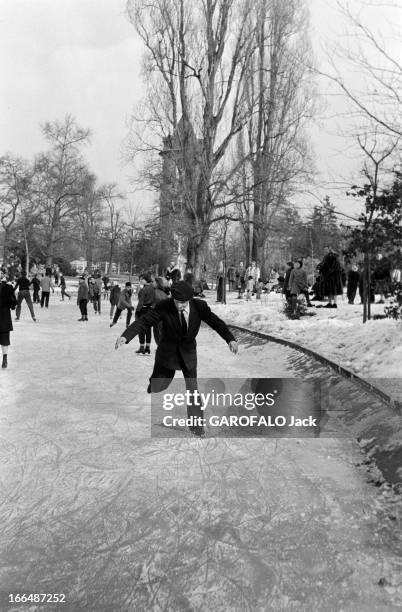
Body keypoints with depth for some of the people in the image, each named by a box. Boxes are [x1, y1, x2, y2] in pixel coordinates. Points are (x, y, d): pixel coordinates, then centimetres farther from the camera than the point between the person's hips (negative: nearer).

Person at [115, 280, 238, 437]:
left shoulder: (199, 306, -19)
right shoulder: (164, 306, -23)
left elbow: (216, 322, -13)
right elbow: (143, 321, -23)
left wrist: (230, 339, -28)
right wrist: (125, 336, -37)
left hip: (188, 353, 1)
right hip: (167, 352, -1)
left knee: (193, 390, 3)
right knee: (157, 386, 12)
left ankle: (195, 425, 20)